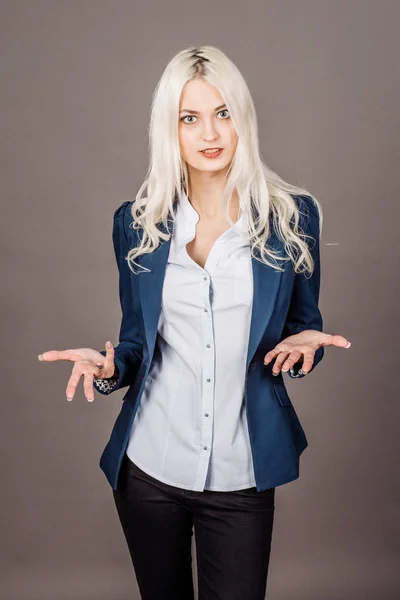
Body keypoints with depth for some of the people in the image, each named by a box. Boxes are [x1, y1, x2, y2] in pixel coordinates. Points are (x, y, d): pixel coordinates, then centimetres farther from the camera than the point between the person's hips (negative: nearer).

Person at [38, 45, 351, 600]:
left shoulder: (293, 215, -4)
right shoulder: (136, 223, 0)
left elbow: (305, 324, 7)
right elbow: (136, 341, 8)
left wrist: (304, 343, -16)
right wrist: (109, 367, -14)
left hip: (241, 475, -1)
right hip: (149, 465, 2)